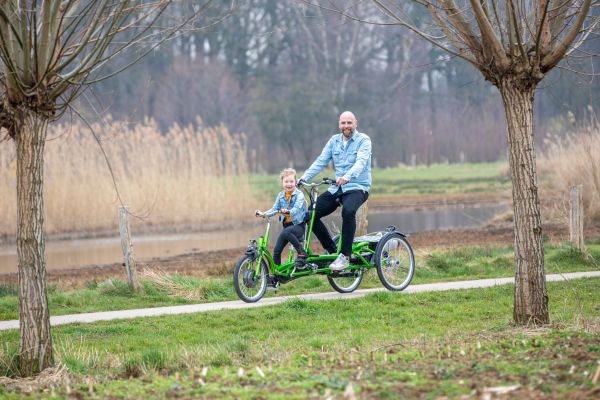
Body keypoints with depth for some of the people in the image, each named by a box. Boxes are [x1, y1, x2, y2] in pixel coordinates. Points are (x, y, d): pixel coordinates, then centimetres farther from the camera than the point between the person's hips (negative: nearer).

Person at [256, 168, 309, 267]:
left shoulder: (299, 195, -9)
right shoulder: (281, 195, 8)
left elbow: (297, 208, -24)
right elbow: (274, 209, 7)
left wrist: (288, 212, -45)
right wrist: (263, 213, -11)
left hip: (298, 225, -6)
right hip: (286, 225, 6)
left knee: (286, 232, -37)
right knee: (276, 250, -3)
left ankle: (302, 253, -23)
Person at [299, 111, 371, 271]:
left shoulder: (363, 140, -5)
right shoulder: (334, 141, 10)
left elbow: (361, 162, -22)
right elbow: (321, 161, 4)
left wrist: (347, 177, -41)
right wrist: (304, 178, -11)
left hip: (357, 187, -6)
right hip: (336, 188, 6)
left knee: (348, 211, -38)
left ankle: (345, 256, -31)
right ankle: (332, 250, 5)